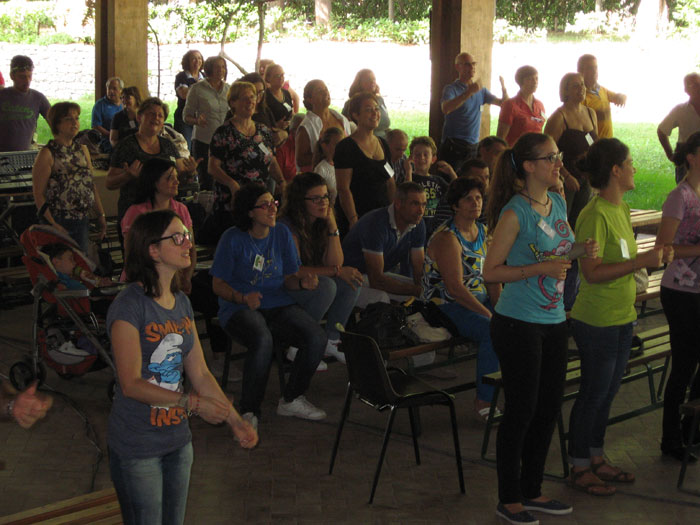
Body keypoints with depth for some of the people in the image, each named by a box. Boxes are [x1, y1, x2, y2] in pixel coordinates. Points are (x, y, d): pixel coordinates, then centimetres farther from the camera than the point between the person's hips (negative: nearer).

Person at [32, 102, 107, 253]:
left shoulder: (82, 150, 12)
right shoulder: (48, 154, -8)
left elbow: (92, 185, 18)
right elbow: (38, 194, -12)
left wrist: (101, 215, 14)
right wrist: (53, 225, -17)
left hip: (82, 222, 6)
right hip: (60, 223, -6)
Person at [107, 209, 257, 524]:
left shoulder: (181, 303, 6)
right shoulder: (129, 306, -19)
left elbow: (199, 373, 6)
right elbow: (131, 384, -22)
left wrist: (235, 421, 0)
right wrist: (193, 403, -25)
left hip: (178, 440, 7)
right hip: (137, 448, -7)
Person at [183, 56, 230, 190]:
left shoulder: (229, 89, 10)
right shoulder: (197, 88, -2)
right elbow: (186, 116, 1)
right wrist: (197, 121, -20)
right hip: (203, 141, -3)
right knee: (206, 181, -4)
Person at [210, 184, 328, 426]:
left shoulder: (282, 233, 7)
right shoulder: (233, 238, -6)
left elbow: (288, 278, 10)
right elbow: (218, 284, -4)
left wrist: (302, 282, -13)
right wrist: (242, 298, -23)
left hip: (278, 304, 5)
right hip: (239, 308, -5)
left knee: (317, 338, -21)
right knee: (263, 341, -37)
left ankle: (291, 399, 1)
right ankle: (249, 411, -19)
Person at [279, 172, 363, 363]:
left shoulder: (322, 223, 3)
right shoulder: (288, 226, -19)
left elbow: (335, 263, -4)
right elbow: (294, 271, -24)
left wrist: (333, 228, -14)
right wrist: (337, 271, -24)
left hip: (313, 283, 8)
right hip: (284, 291, -8)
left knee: (353, 282, -12)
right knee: (326, 286, -31)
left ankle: (331, 341, -4)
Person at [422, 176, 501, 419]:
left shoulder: (483, 232, 11)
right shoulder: (447, 238, -16)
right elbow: (455, 288, -22)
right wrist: (488, 315, -22)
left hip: (480, 300, 8)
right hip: (448, 308, -8)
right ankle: (483, 402, -22)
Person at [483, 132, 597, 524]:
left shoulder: (559, 203, 7)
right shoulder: (515, 213, -16)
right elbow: (491, 272, -15)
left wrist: (580, 252, -1)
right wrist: (541, 268, -23)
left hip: (554, 322, 8)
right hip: (519, 326, -7)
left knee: (549, 408, 14)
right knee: (521, 411, 1)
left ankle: (532, 491, 30)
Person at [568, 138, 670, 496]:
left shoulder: (621, 208, 8)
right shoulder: (595, 215, -20)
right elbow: (593, 272, -25)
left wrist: (654, 258, 0)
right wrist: (642, 262, -25)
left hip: (621, 317, 9)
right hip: (596, 321, -9)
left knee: (607, 392, 18)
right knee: (593, 395, 3)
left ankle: (596, 459, 31)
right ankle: (579, 468, 17)